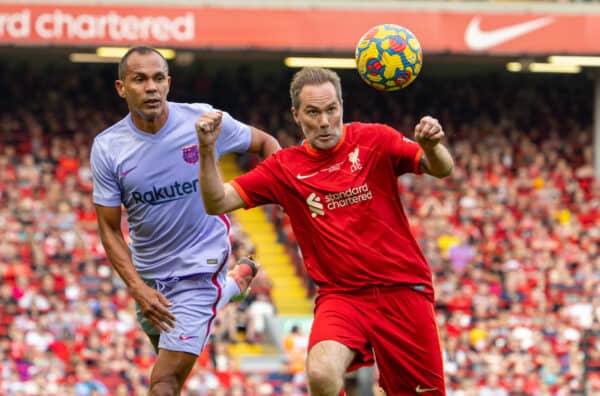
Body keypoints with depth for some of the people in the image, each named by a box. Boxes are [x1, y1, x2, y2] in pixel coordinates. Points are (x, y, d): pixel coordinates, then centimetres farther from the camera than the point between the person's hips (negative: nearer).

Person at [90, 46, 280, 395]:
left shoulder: (205, 120, -16)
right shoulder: (107, 148, -12)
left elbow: (265, 143, 2)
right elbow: (110, 229, -6)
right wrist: (138, 288, -19)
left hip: (199, 269, -4)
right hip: (147, 272, 4)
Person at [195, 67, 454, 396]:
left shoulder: (374, 140, 0)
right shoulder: (284, 168, 3)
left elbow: (442, 170, -7)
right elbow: (217, 202, -1)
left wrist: (432, 146, -31)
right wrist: (207, 149, -17)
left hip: (402, 289, 0)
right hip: (341, 293, 0)